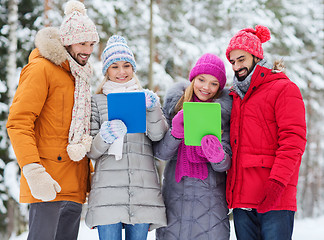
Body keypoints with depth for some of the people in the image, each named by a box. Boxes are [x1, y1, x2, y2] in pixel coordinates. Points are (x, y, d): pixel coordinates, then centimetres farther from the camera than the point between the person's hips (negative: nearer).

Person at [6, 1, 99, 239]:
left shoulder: (79, 77, 22)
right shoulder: (41, 69, -4)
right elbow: (18, 123, -13)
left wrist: (90, 175, 20)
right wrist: (33, 170, -24)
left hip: (74, 187, 8)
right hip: (48, 184, -8)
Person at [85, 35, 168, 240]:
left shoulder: (146, 98, 17)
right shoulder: (97, 102, 13)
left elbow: (158, 136, 2)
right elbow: (91, 151, 7)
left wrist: (153, 110, -14)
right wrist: (104, 138, -14)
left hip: (143, 186, 1)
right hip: (108, 187, -1)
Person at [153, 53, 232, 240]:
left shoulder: (224, 111, 2)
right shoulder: (175, 103, 6)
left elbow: (226, 165, -3)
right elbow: (160, 153, 1)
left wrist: (217, 155, -25)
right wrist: (176, 133, -16)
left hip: (210, 196, -1)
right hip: (174, 194, 1)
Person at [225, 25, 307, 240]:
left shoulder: (284, 89, 0)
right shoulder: (237, 96, 21)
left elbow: (293, 141, -10)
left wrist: (277, 182, -20)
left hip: (274, 199, -6)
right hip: (242, 199, 7)